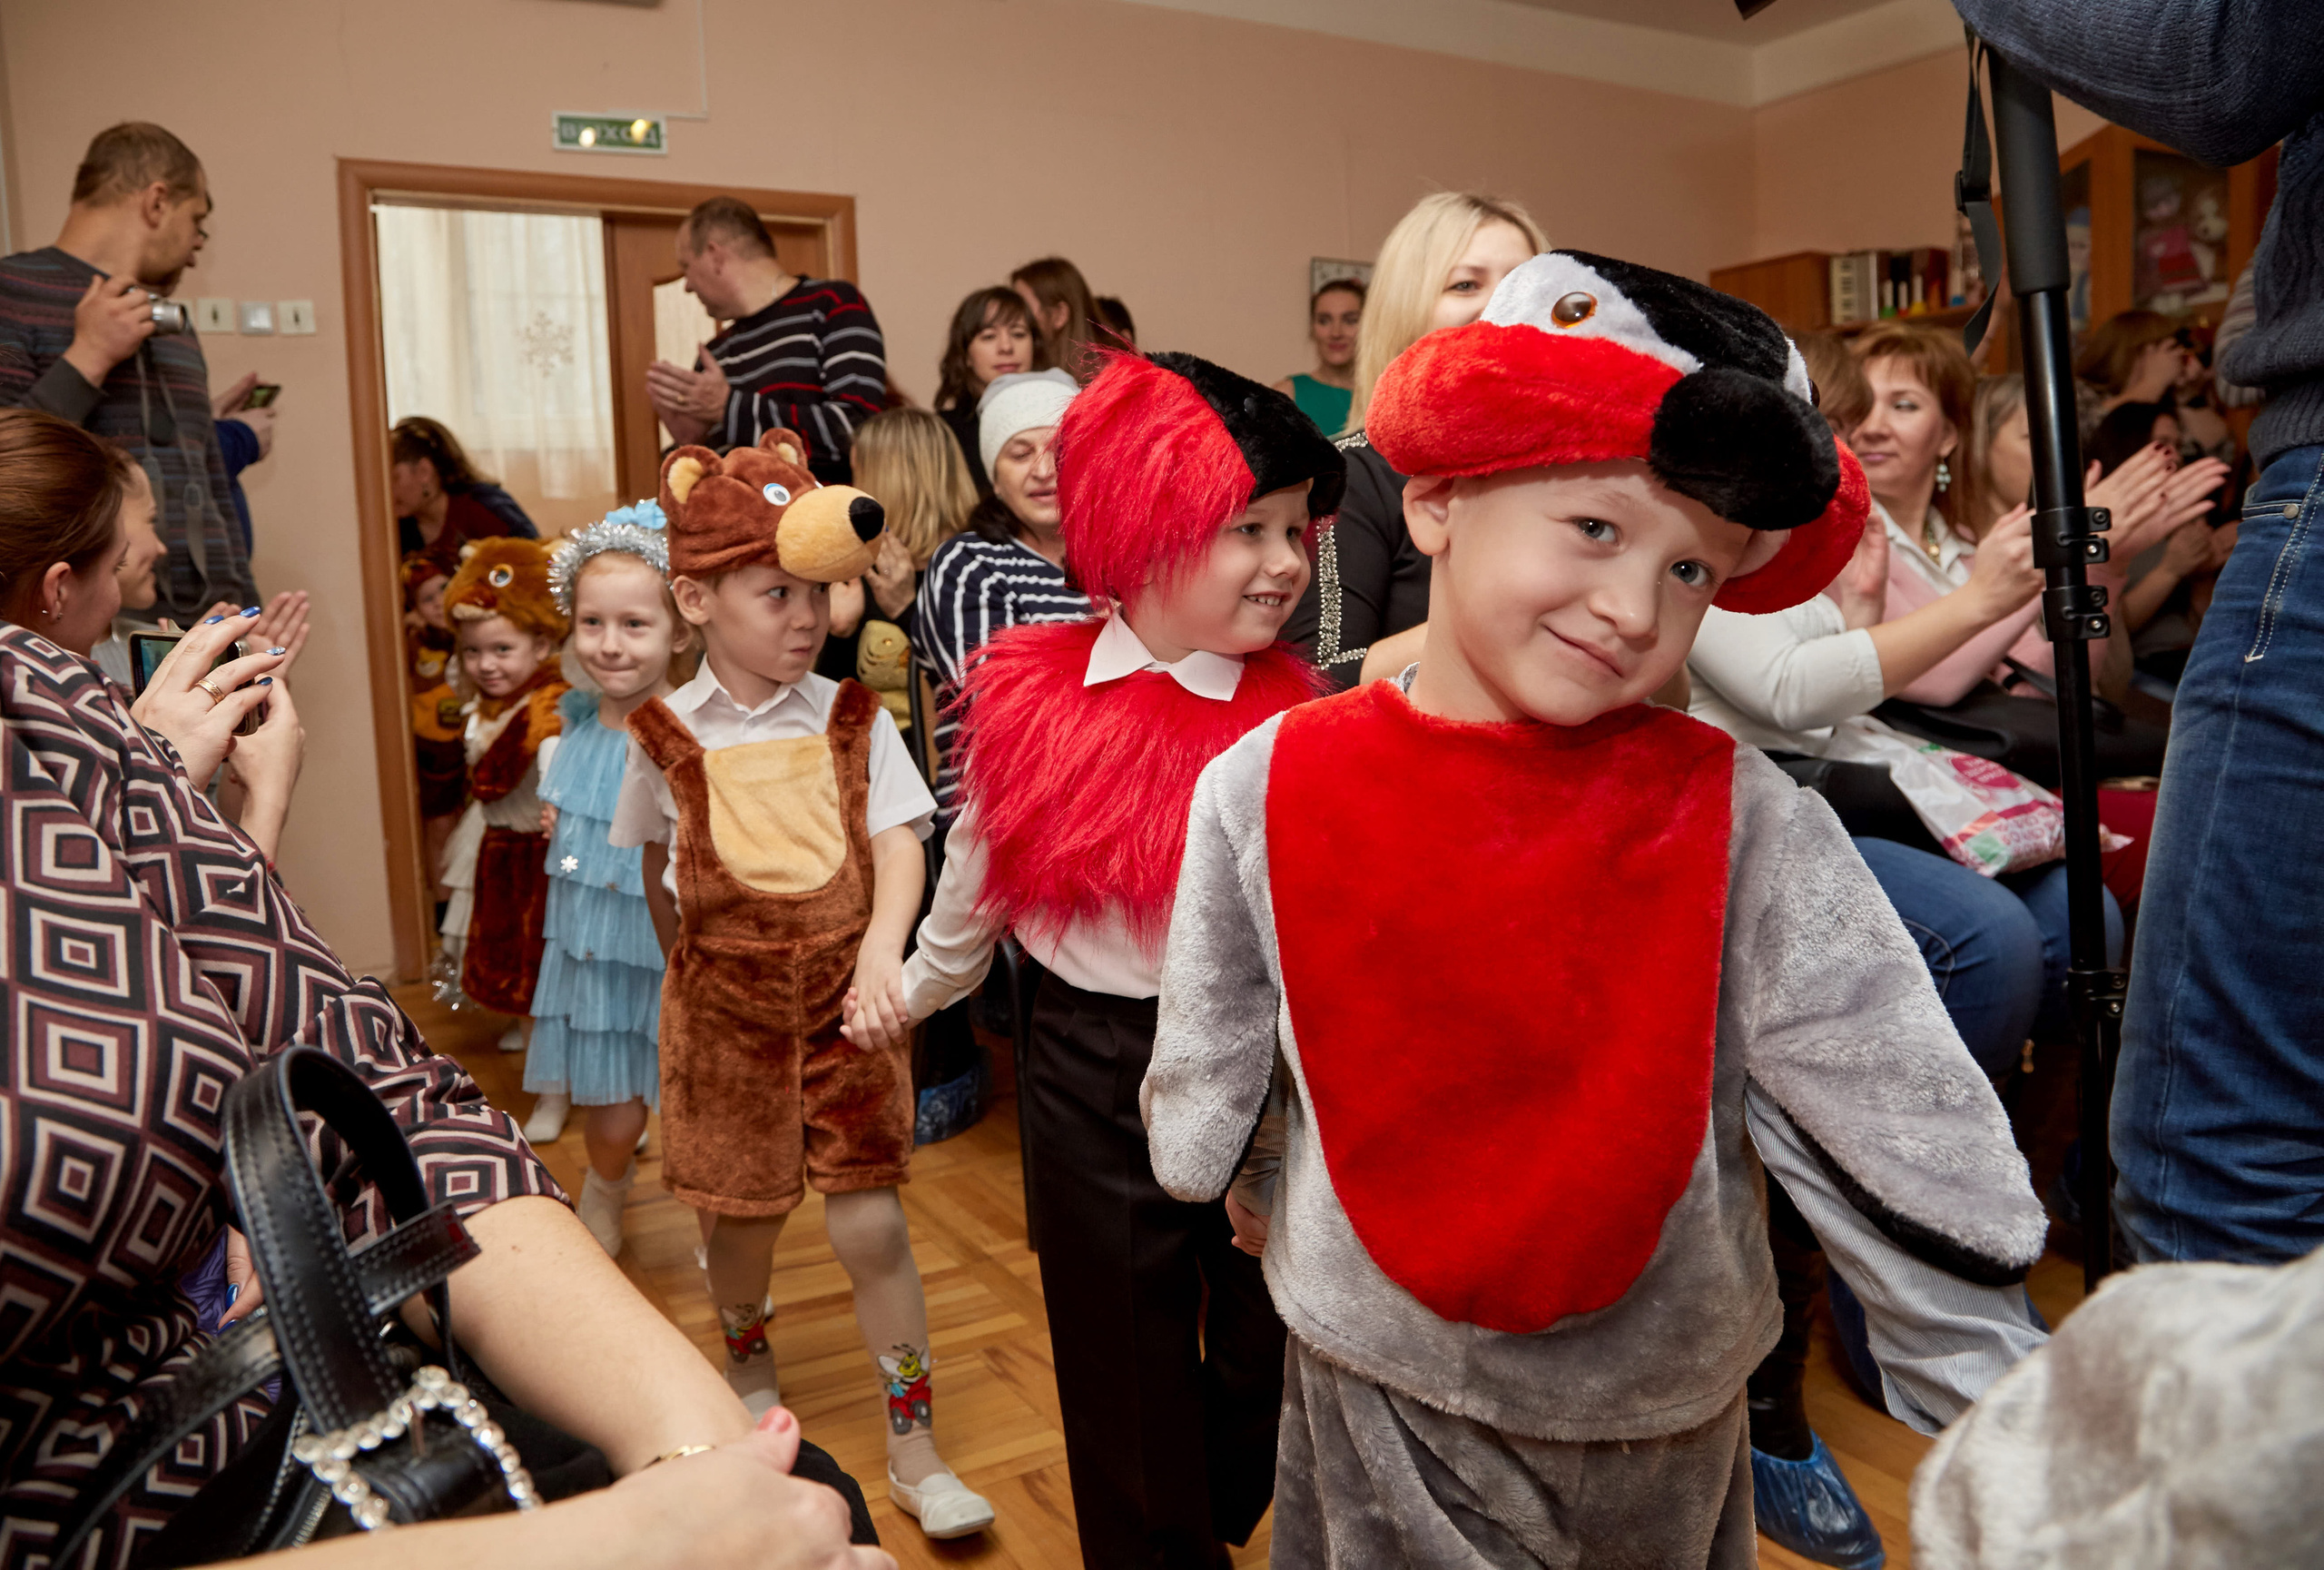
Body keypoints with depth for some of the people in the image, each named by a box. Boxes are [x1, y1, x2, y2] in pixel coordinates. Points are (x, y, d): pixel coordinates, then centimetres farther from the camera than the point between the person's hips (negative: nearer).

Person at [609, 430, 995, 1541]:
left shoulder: (851, 720, -5)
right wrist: (688, 964, 13)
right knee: (743, 1209, 16)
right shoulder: (667, 735, -3)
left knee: (870, 1220, -1)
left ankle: (914, 1449, 14)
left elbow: (898, 841, -13)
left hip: (842, 995, -1)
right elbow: (657, 866, 11)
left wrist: (882, 947, -29)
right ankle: (747, 1367, 48)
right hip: (726, 1000, 1)